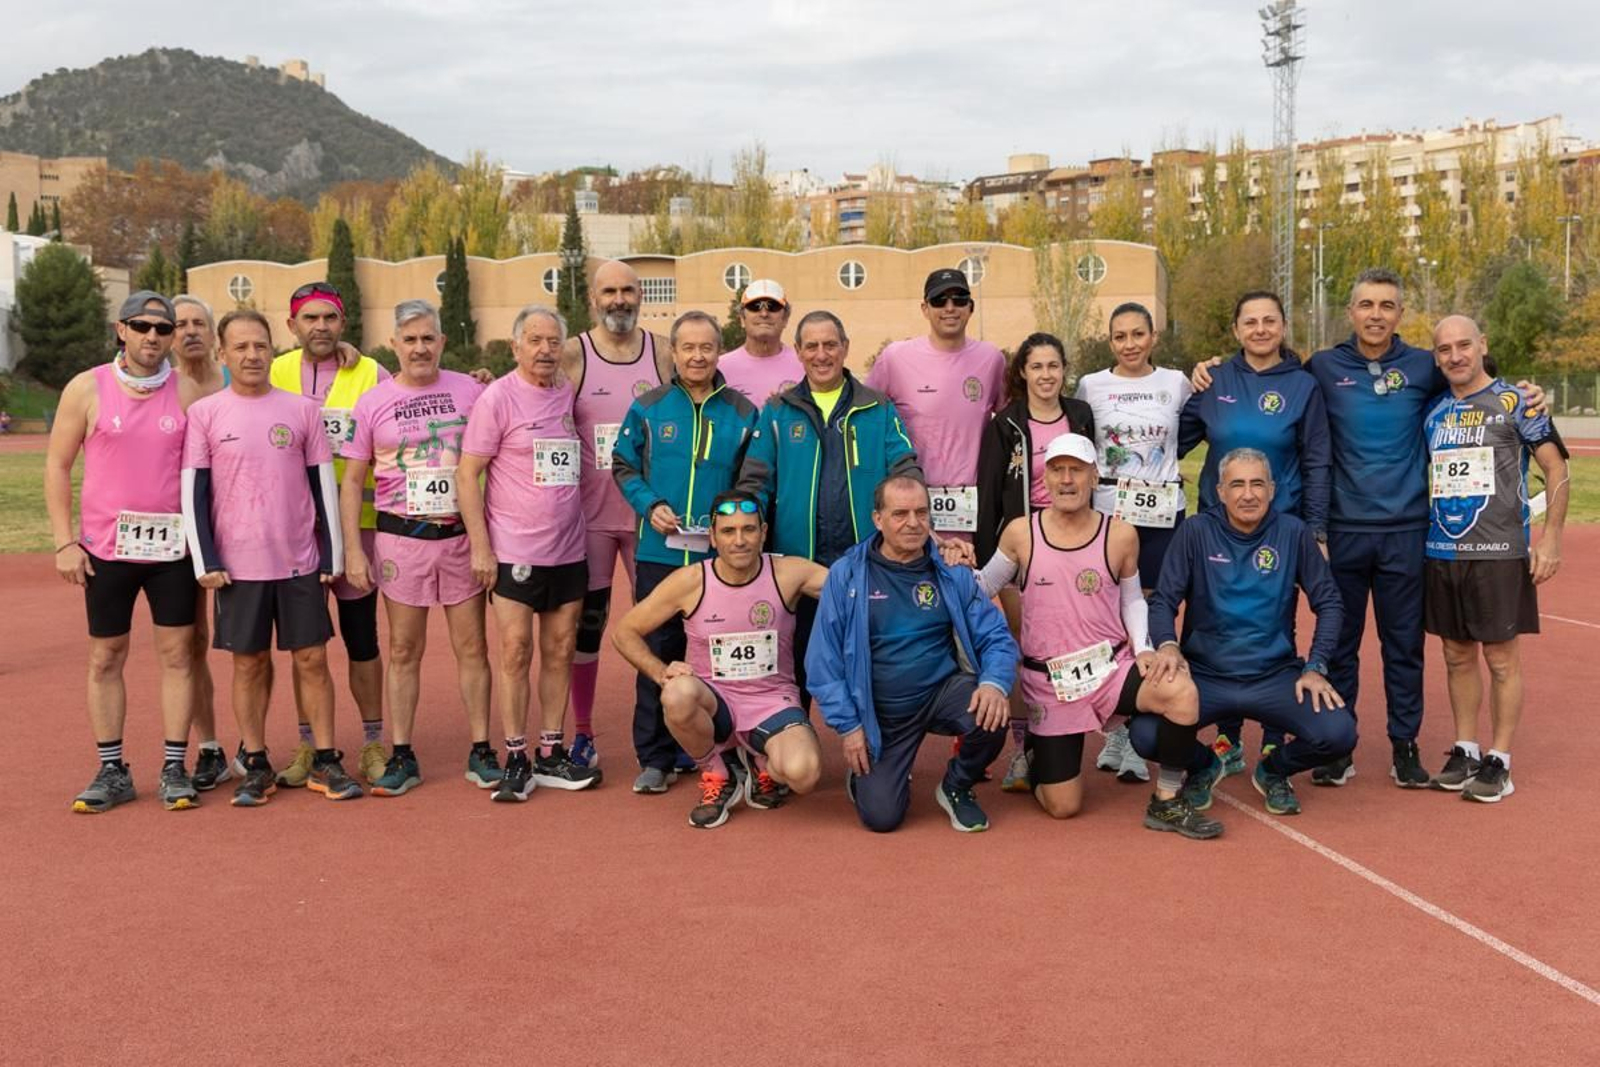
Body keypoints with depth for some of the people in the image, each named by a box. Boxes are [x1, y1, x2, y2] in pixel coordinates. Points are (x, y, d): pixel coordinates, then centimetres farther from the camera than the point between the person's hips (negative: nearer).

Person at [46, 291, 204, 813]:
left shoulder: (187, 392, 2)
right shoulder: (87, 388, -1)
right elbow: (57, 466, 2)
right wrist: (64, 542, -4)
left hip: (172, 545, 1)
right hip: (107, 548, 0)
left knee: (177, 653, 3)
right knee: (105, 658, 6)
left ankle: (174, 769, 12)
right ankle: (111, 771, 16)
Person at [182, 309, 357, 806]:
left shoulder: (302, 410, 3)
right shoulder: (204, 414, 0)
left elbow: (323, 487, 6)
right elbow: (193, 493, -1)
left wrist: (332, 555, 3)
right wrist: (206, 562, -7)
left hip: (300, 560, 1)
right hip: (237, 564, -1)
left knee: (312, 658, 4)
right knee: (249, 663, 6)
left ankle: (326, 761, 13)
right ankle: (257, 766, 16)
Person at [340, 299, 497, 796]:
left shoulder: (469, 390, 2)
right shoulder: (373, 402, 2)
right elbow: (352, 479, 4)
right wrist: (353, 550, -3)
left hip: (461, 535, 0)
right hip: (401, 537, 0)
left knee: (472, 647, 5)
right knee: (403, 651, 6)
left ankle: (481, 753, 15)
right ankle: (402, 757, 15)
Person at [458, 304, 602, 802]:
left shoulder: (569, 394, 8)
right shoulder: (497, 398, -7)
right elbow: (467, 475, -8)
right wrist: (480, 548, -12)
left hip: (569, 550, 5)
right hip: (514, 552, -5)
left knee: (560, 650, 8)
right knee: (516, 653, -3)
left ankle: (551, 755, 18)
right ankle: (516, 761, 6)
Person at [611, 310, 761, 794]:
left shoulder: (742, 413, 5)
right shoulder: (648, 407, 5)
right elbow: (623, 466, 8)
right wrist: (650, 505, -9)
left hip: (721, 554, 0)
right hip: (660, 551, 0)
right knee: (657, 653, 3)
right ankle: (654, 758, 12)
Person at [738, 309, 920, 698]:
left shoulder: (879, 411, 9)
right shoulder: (778, 412, 9)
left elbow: (905, 472, 1)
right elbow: (756, 482, 5)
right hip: (797, 562, 0)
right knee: (796, 663, 7)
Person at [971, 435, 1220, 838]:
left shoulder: (1120, 536, -1)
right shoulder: (1020, 533, -3)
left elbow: (1132, 599, 13)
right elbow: (982, 588, 8)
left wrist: (1144, 649, -2)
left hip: (1112, 666, 1)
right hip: (1049, 684, -1)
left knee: (1182, 693, -31)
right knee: (1062, 807, 0)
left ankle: (1167, 803, -10)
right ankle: (1033, 760, 37)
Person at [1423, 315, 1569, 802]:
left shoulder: (1515, 403, -4)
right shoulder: (1434, 412, 10)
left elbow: (1557, 470, -4)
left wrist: (1550, 540, -11)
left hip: (1498, 553, -5)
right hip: (1441, 553, 5)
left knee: (1502, 657, 1)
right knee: (1458, 656, 11)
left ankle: (1498, 761, 9)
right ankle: (1464, 751, 22)